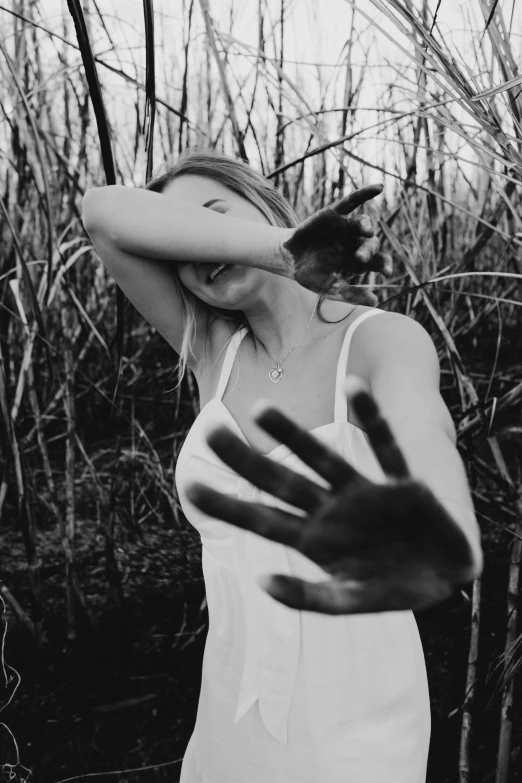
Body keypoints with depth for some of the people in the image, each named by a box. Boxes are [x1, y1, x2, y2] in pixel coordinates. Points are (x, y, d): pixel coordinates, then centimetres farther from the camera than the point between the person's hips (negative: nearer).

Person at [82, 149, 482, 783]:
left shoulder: (386, 339, -16)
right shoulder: (214, 352, -3)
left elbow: (419, 432, -39)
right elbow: (102, 214, -14)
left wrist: (440, 542, -62)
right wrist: (285, 255, -24)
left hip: (355, 729, -4)